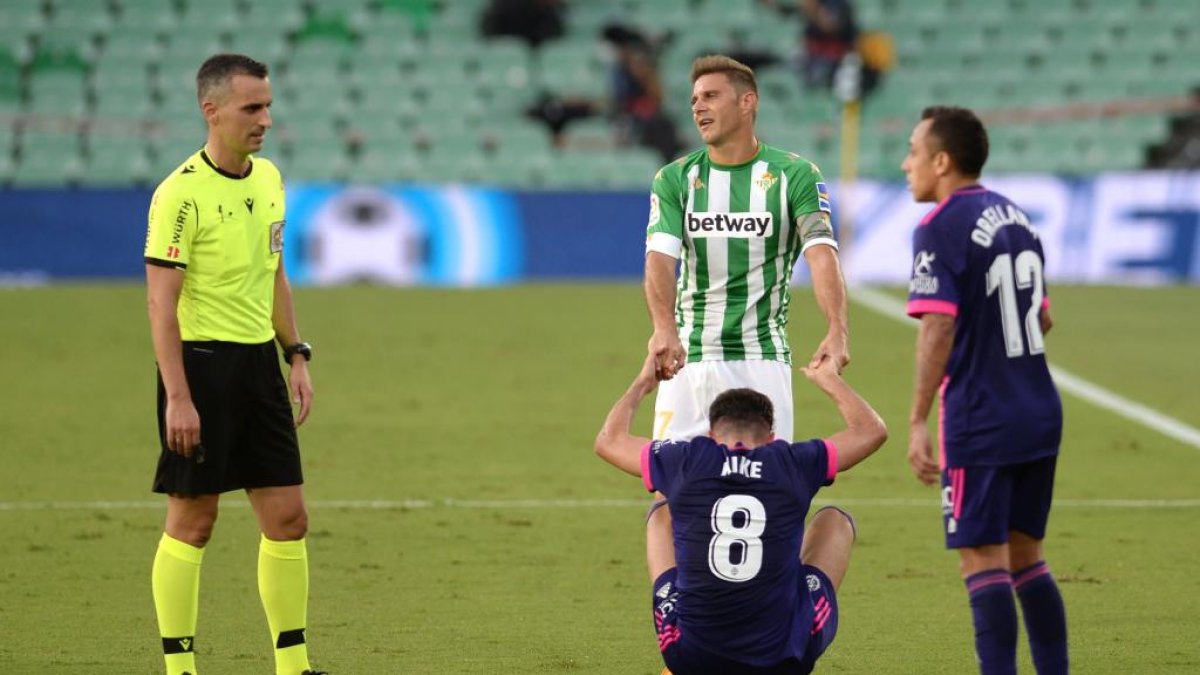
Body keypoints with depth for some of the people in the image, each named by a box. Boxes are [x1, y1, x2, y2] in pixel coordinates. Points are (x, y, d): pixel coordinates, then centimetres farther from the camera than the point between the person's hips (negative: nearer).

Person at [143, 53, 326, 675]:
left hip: (259, 362, 7)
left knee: (287, 518, 5)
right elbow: (161, 301, -15)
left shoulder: (268, 179, 10)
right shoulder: (181, 193, -14)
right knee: (192, 520, -2)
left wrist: (296, 355, 15)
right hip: (201, 364, -7)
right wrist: (177, 397, -19)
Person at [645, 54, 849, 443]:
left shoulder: (795, 175, -1)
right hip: (689, 358, 1)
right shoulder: (674, 179, 4)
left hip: (763, 358, -1)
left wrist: (837, 332, -32)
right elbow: (660, 258, -10)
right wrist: (665, 329, -31)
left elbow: (821, 254, -14)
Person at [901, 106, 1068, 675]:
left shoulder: (941, 229, -12)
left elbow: (938, 330, -19)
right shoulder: (1018, 219, 11)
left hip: (980, 421, -8)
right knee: (1025, 556, 15)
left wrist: (918, 421, -17)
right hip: (1040, 414, 8)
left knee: (983, 561, -4)